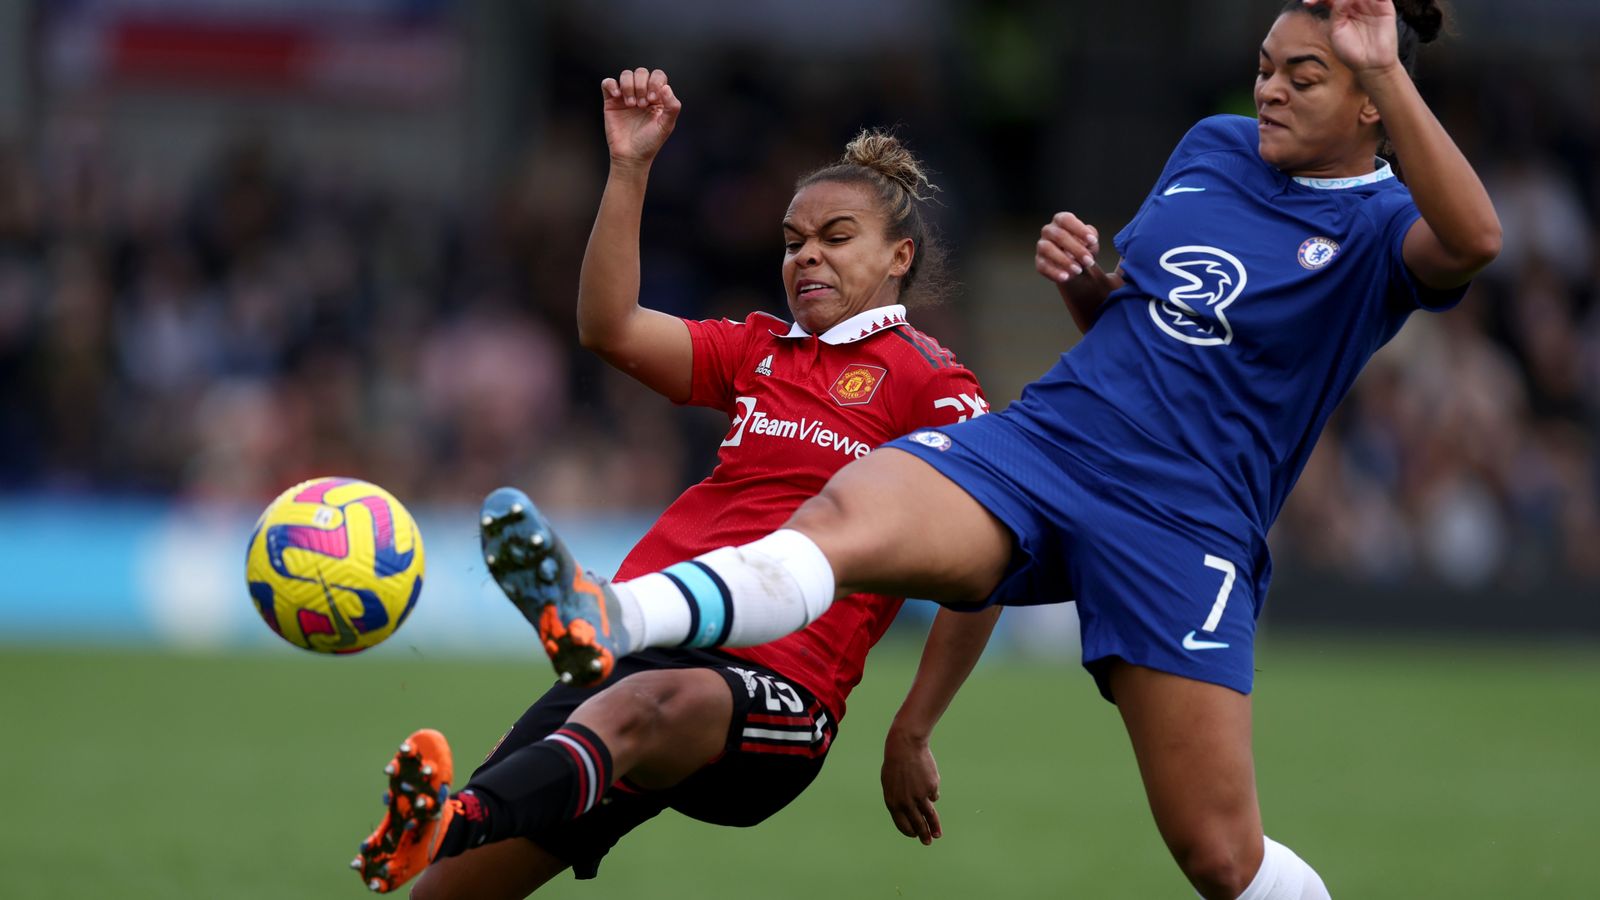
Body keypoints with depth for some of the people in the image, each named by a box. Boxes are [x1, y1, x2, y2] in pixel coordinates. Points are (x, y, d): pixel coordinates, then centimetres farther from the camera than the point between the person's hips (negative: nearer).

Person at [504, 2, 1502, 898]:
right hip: (1043, 443, 4)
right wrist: (1083, 275, 7)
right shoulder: (1212, 148, 17)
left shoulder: (1378, 226, -1)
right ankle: (604, 623, -54)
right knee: (841, 518, -28)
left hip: (1184, 529, -4)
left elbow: (1472, 241, -27)